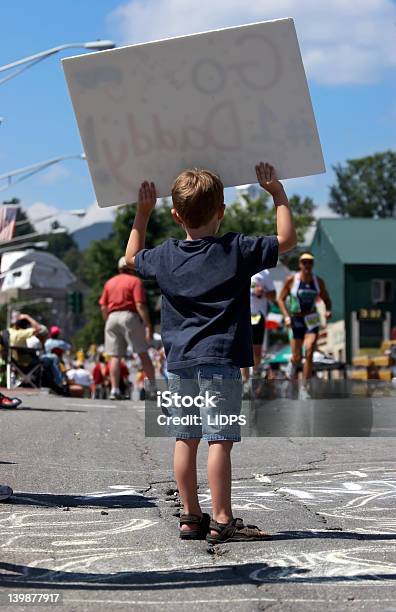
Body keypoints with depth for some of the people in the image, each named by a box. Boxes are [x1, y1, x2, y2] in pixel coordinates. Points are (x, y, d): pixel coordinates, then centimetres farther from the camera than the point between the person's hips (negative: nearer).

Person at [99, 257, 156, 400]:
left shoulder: (110, 282, 15)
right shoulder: (135, 281, 0)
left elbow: (103, 307, 10)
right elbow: (140, 305, -10)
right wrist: (148, 325, -11)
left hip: (112, 318, 4)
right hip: (130, 316, -4)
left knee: (115, 356, 3)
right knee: (143, 354, 2)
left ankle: (114, 390, -4)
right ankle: (154, 387, 2)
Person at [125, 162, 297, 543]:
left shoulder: (165, 256, 6)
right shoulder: (236, 250, -6)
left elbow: (132, 257, 26)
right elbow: (286, 239, 1)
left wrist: (142, 213, 32)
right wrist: (278, 193, 10)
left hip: (178, 361, 5)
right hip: (219, 360, -5)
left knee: (185, 440, 10)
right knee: (220, 440, -5)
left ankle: (190, 516, 16)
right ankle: (221, 522, -5)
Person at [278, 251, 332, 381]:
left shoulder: (318, 281, 2)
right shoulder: (291, 280, -5)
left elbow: (326, 299, 12)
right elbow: (281, 299, 0)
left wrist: (328, 310, -9)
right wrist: (286, 317, -13)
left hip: (312, 320, 1)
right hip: (296, 320, -1)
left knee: (309, 352, -16)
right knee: (297, 357, -1)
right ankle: (292, 364, 36)